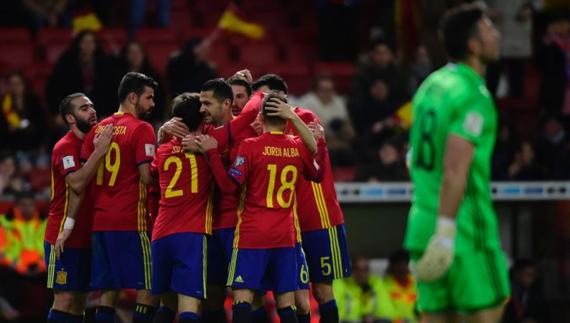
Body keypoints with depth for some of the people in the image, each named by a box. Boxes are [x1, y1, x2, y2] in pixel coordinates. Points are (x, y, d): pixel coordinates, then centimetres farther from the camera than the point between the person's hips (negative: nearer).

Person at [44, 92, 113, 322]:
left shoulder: (93, 141, 11)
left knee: (79, 301, 9)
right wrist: (99, 151, -28)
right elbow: (77, 183, -28)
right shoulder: (65, 147, -13)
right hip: (65, 237, -8)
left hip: (86, 235, 8)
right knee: (65, 299, -10)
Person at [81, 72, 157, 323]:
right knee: (146, 288, -3)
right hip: (131, 221, -7)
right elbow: (147, 177, -14)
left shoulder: (99, 129, 14)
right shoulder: (141, 129, -7)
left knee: (108, 291, 8)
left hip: (100, 221, 7)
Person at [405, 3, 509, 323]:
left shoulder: (431, 85, 13)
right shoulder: (474, 97, -14)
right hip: (465, 225, -8)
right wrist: (446, 231, -24)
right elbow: (454, 169, -23)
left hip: (424, 221, 8)